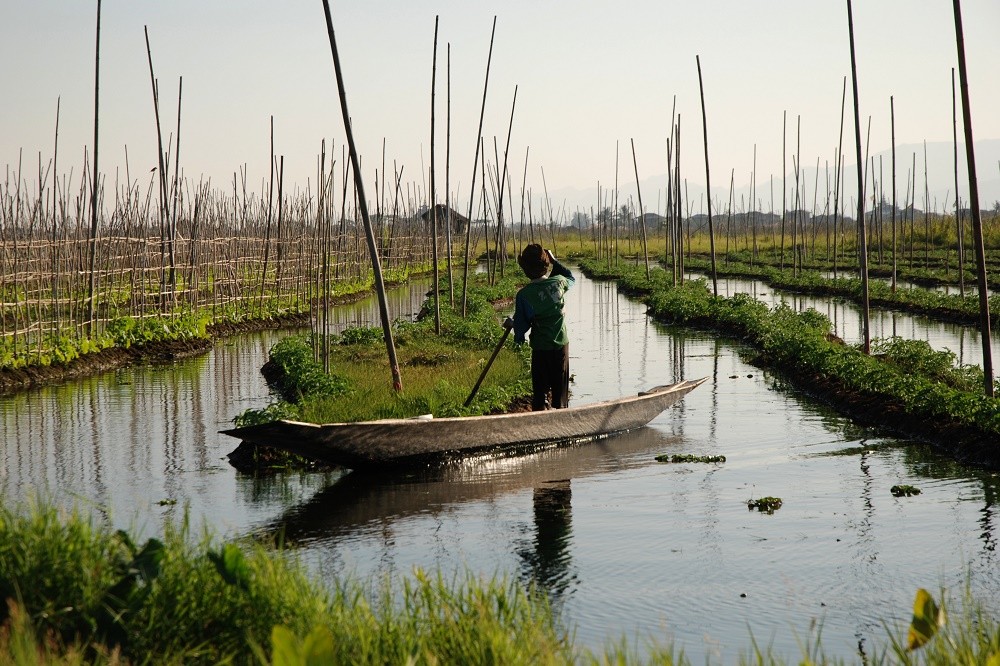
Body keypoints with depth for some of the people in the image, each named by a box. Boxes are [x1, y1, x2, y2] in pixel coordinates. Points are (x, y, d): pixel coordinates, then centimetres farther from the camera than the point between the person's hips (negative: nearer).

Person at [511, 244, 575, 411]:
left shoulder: (524, 294, -16)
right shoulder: (558, 282, -8)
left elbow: (521, 324, -8)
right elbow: (571, 277, 18)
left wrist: (518, 337, 12)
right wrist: (554, 262, 18)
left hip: (541, 348, -3)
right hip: (562, 345, 3)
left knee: (540, 392, 5)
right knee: (561, 391, 15)